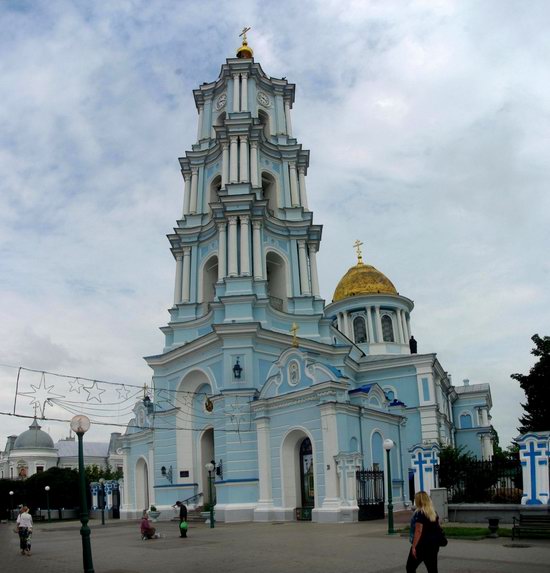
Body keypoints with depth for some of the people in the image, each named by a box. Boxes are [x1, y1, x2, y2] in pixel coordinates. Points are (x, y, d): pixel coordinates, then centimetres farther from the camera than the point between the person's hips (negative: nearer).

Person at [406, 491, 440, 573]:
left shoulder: (419, 513, -15)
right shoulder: (434, 513, 8)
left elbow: (418, 531, -21)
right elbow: (437, 528, 14)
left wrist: (414, 547, -20)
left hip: (421, 545, -7)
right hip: (434, 545, 7)